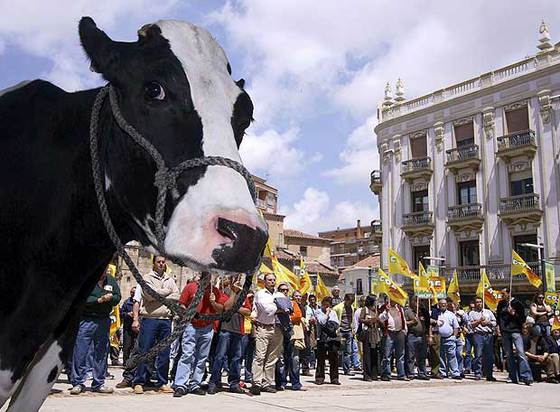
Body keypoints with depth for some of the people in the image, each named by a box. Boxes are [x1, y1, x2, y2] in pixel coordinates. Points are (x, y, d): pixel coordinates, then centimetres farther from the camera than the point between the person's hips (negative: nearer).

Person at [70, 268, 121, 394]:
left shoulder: (111, 281, 13)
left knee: (101, 353, 9)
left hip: (104, 321, 5)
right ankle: (78, 383, 6)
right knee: (80, 352, -5)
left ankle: (99, 383, 18)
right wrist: (98, 300, -19)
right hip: (86, 319, -4)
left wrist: (110, 298, -11)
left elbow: (117, 297, 10)